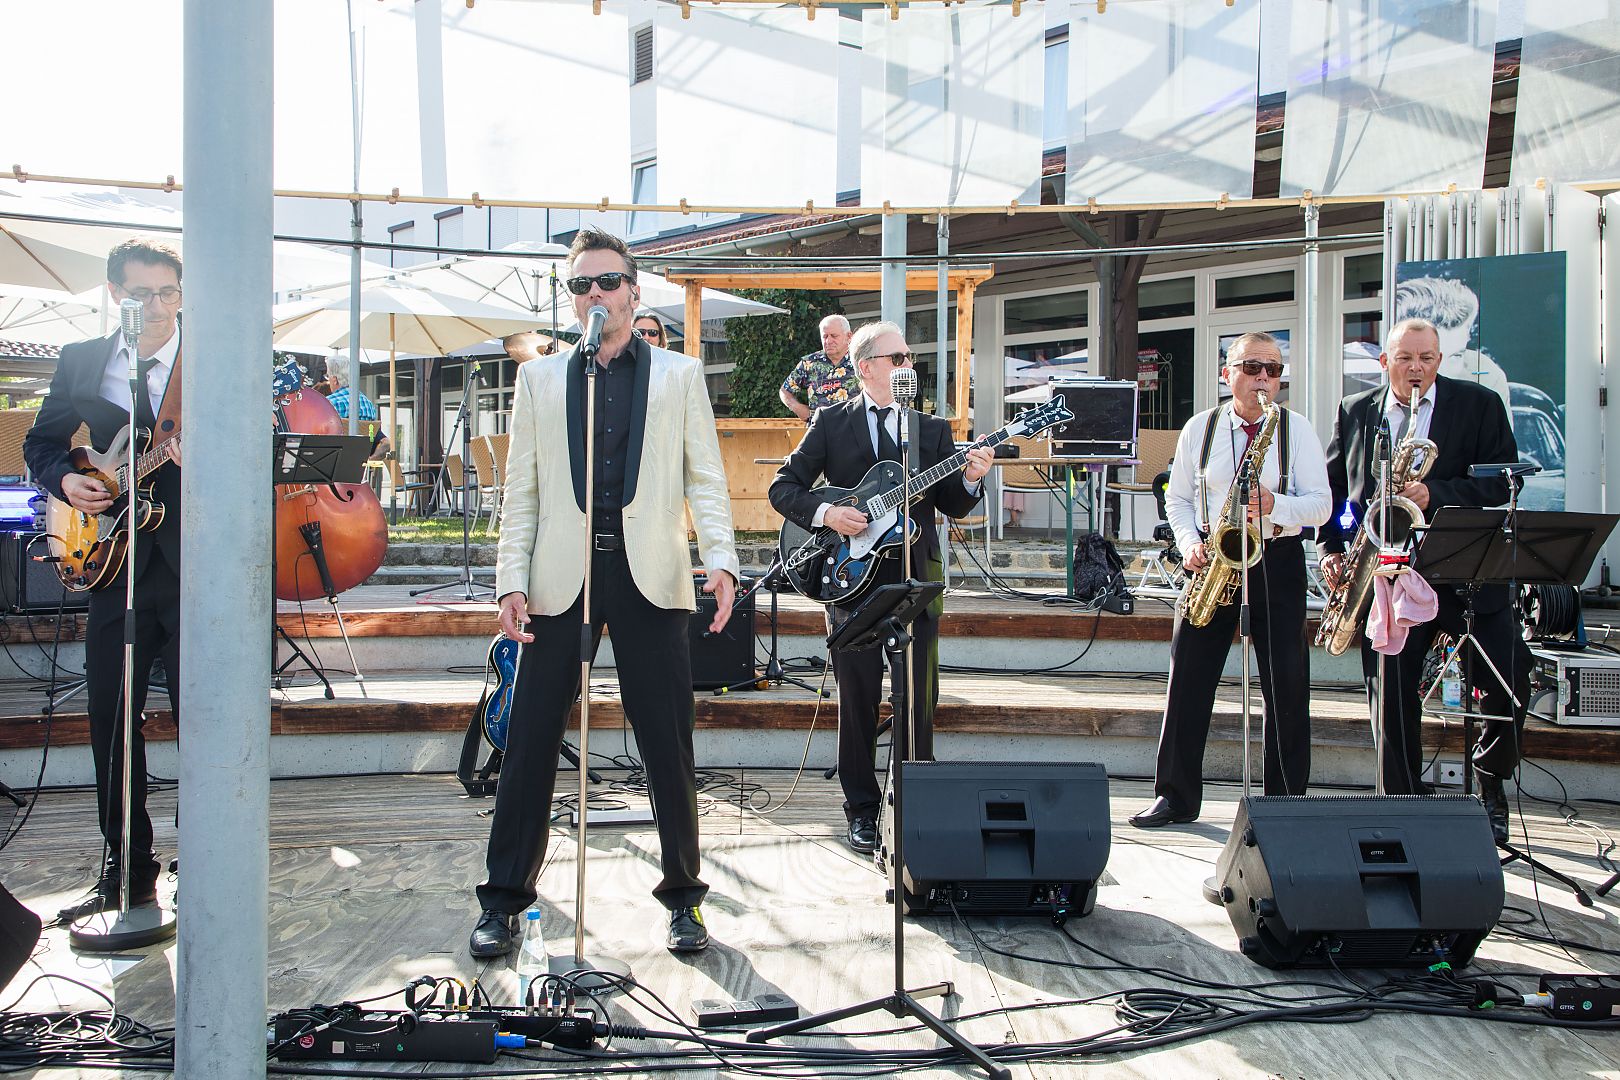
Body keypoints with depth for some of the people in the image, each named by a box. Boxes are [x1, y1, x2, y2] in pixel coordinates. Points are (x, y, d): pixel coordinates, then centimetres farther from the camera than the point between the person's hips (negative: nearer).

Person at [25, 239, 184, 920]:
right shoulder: (81, 363, 10)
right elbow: (41, 443, 19)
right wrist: (64, 480, -2)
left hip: (195, 564, -3)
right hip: (115, 563, 4)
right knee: (112, 724, 7)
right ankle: (126, 872, 20)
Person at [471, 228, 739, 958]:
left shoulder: (679, 374, 12)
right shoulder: (540, 378, 14)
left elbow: (705, 479, 6)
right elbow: (522, 489, 11)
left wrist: (720, 561, -9)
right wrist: (511, 582, 0)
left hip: (650, 578, -1)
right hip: (561, 579, 1)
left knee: (669, 748, 2)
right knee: (529, 745, 2)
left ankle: (683, 898, 16)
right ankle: (504, 901, 14)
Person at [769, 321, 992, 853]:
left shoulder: (934, 428, 12)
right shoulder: (831, 422, 5)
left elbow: (953, 506, 9)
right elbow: (783, 487, 3)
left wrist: (970, 479, -11)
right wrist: (826, 512, -13)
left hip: (917, 578, 2)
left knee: (919, 702, 2)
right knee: (858, 702, 2)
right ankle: (862, 811, 15)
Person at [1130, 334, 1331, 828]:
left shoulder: (1297, 428, 2)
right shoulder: (1200, 428, 7)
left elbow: (1321, 505, -2)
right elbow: (1178, 499, 12)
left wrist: (1273, 505, -21)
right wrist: (1190, 543, -6)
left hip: (1277, 561, -1)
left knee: (1286, 685, -1)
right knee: (1187, 679, 0)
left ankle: (1286, 801, 12)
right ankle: (1176, 796, 10)